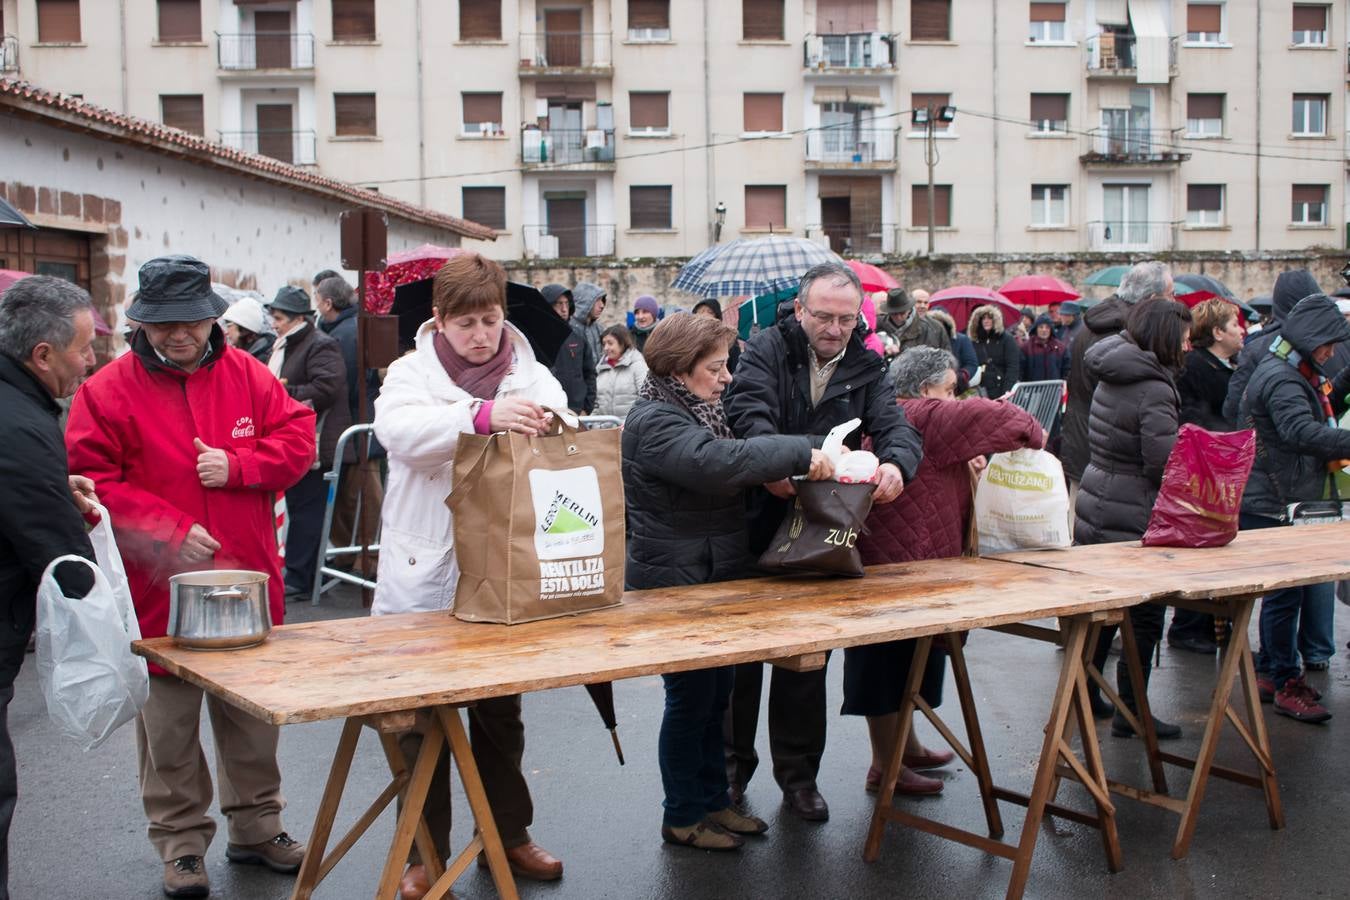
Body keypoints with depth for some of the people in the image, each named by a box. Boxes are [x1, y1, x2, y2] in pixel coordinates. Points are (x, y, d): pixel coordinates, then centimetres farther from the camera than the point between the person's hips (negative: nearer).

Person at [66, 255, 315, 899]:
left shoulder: (246, 374, 3)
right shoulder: (108, 390, -7)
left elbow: (298, 436, 3)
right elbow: (93, 483, -10)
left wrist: (237, 466, -14)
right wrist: (168, 531, -18)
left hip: (248, 580, 3)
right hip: (160, 587, -3)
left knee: (252, 714, 15)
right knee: (169, 726, 8)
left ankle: (256, 827, 31)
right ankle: (181, 843, 23)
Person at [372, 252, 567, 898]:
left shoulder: (529, 375, 6)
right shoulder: (412, 373, -3)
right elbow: (399, 428, -24)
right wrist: (482, 415, -40)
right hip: (425, 574, -2)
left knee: (500, 710, 15)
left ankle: (507, 832, 31)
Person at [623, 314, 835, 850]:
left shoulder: (695, 412, 13)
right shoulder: (656, 423, -19)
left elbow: (730, 475, 16)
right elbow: (718, 463, -35)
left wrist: (771, 473, -4)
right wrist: (799, 453, -30)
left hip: (712, 579, 10)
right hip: (675, 584, -10)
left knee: (714, 695, 17)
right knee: (690, 698, 1)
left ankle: (713, 801, 29)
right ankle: (684, 816, 15)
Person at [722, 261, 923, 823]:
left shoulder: (866, 369, 6)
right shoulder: (768, 348, -4)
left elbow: (895, 426, -7)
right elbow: (747, 410, -21)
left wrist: (895, 464, -31)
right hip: (756, 521, -2)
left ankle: (798, 772, 24)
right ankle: (734, 763, 23)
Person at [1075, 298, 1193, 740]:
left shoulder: (1112, 378, 7)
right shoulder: (1155, 391, -20)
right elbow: (1165, 466, -23)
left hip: (1094, 512, 9)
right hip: (1133, 523, -8)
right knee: (1144, 616, 4)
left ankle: (1084, 695, 29)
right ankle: (1130, 711, 11)